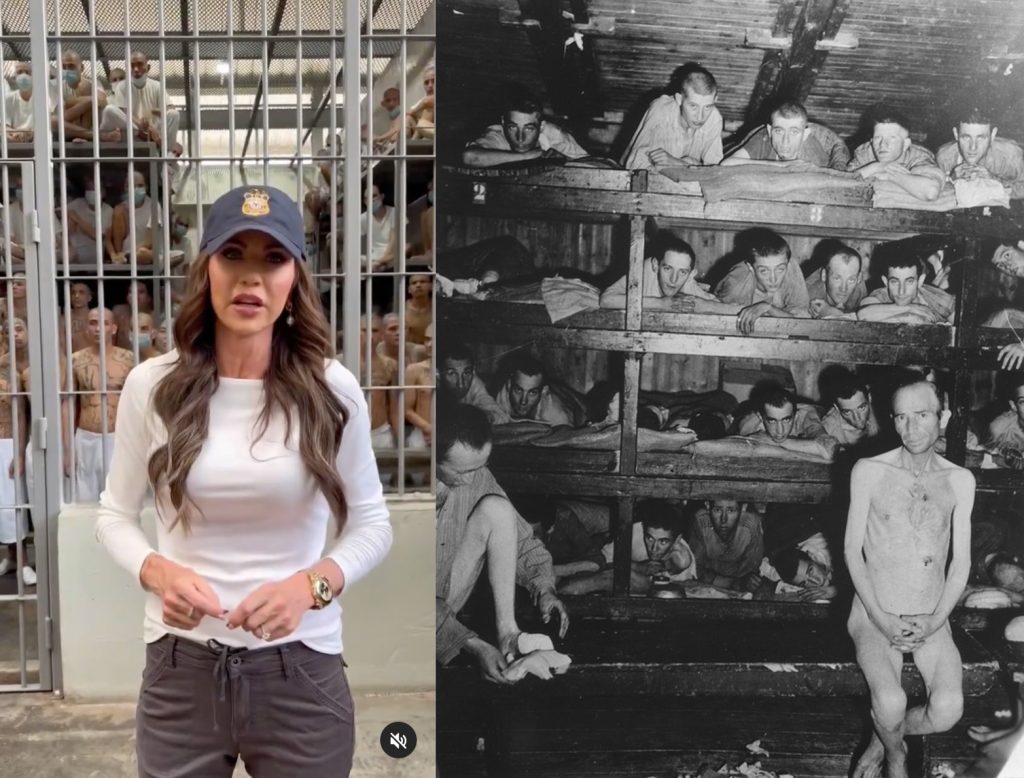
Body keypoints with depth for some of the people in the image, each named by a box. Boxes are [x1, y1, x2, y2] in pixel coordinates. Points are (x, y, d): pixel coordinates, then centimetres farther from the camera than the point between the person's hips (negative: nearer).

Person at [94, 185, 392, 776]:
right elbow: (116, 515, 6)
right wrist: (159, 572, -14)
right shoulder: (153, 386, -4)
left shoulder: (332, 389, -7)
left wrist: (310, 584, -17)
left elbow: (372, 524, 1)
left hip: (301, 670, 0)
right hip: (180, 668, 1)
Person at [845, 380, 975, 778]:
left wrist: (935, 622, -8)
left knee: (948, 710, -21)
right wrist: (881, 618, -12)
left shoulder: (960, 480, 4)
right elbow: (853, 551, -2)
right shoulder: (869, 471, -4)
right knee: (891, 704, -26)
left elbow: (961, 563, 4)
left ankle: (883, 738, 11)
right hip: (874, 611, -2)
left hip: (932, 617, 2)